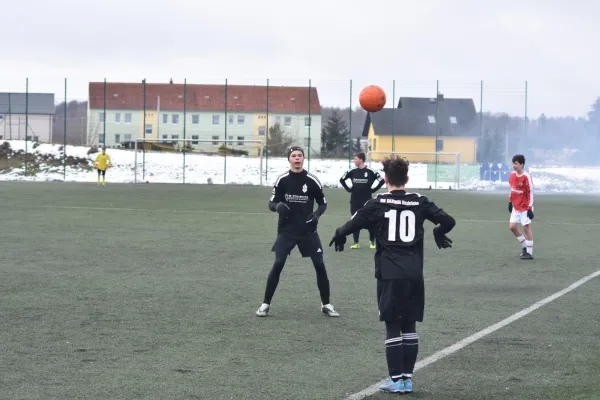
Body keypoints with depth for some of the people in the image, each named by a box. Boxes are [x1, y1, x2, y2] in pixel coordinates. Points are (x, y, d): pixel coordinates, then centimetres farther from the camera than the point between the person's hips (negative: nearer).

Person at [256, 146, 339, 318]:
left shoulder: (312, 180, -4)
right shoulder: (282, 180, -3)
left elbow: (323, 203, 7)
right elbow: (271, 203, 2)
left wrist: (317, 214, -14)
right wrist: (278, 206, -22)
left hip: (308, 230, 1)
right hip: (286, 230, -1)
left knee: (320, 265, -2)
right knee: (277, 265, -10)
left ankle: (326, 304, 12)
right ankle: (265, 304, 0)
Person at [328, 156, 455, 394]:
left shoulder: (377, 204, -3)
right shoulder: (419, 202, 4)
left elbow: (350, 226, -7)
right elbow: (448, 221, 3)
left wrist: (339, 237, 16)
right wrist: (438, 233, 25)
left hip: (389, 274, -2)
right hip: (414, 274, 2)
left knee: (393, 327, 2)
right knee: (410, 326, 11)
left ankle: (396, 380, 0)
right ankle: (407, 378, 13)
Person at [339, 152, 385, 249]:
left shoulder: (370, 171, -8)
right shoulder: (352, 171, 2)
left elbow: (381, 181, -3)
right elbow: (342, 179, 14)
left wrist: (372, 190, -4)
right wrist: (348, 189, 6)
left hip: (367, 200, -3)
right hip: (354, 201, 3)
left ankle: (372, 241, 10)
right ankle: (356, 243, 12)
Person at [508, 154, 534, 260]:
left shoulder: (526, 177, -18)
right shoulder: (512, 175, 4)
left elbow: (531, 193, -16)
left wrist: (530, 208, -18)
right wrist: (510, 202, 17)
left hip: (525, 207, -7)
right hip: (516, 207, 7)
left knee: (526, 227, -4)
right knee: (512, 226, 4)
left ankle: (529, 252, 2)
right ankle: (524, 246, 21)